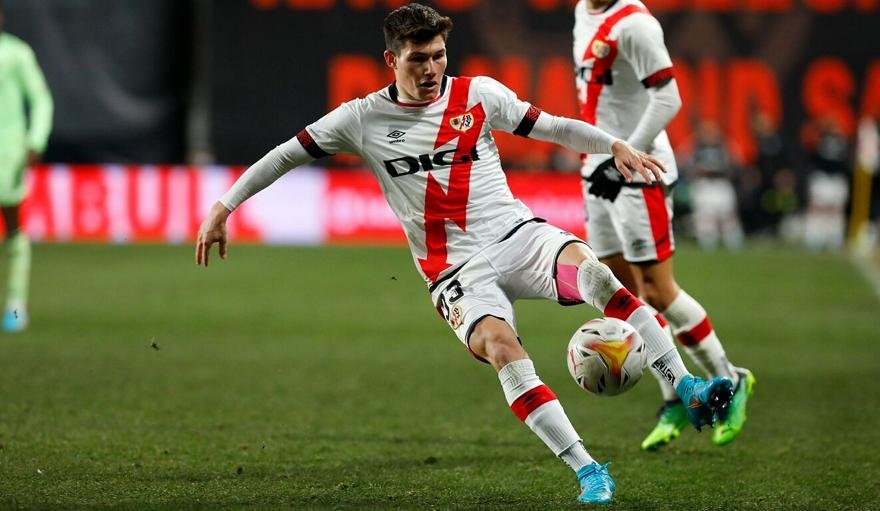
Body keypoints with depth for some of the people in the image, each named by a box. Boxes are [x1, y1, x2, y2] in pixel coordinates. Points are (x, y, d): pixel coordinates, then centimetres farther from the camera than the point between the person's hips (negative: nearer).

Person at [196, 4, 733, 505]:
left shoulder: (478, 94, 4)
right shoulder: (363, 119, 3)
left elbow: (553, 127, 9)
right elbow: (287, 154, 12)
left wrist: (615, 145, -7)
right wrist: (223, 208, 9)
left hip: (518, 235, 1)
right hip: (456, 271, -1)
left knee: (592, 272, -32)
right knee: (500, 346, -31)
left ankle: (687, 388, -29)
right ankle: (588, 472, -31)